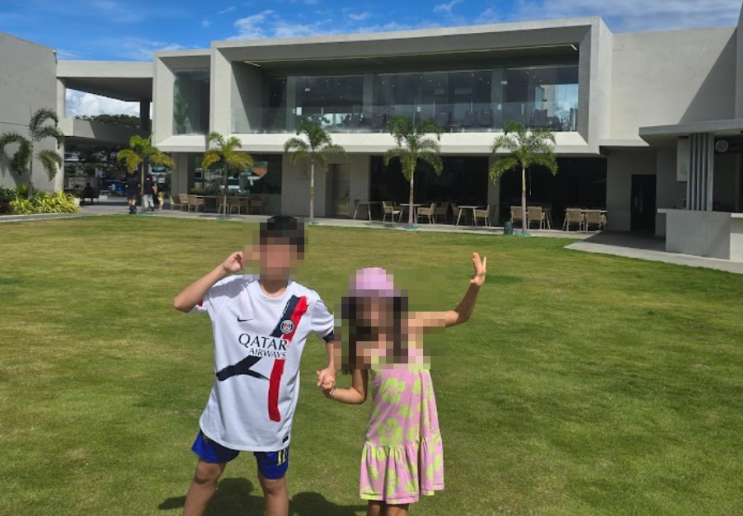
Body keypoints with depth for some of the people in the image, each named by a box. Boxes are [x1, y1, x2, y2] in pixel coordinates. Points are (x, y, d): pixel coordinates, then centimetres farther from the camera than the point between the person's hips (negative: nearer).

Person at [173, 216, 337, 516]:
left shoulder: (306, 303, -10)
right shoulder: (232, 290, -13)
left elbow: (332, 331, 9)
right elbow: (181, 303, -22)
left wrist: (331, 369, -4)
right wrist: (222, 270, -26)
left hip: (273, 417, 0)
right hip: (225, 411, 1)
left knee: (273, 483, 17)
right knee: (206, 473, 19)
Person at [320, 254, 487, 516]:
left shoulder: (412, 324, -8)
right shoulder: (361, 346, -9)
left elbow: (460, 316, 3)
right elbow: (359, 394, 0)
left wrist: (475, 286, -14)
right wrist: (332, 391, -20)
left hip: (417, 434, 1)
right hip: (385, 438, -1)